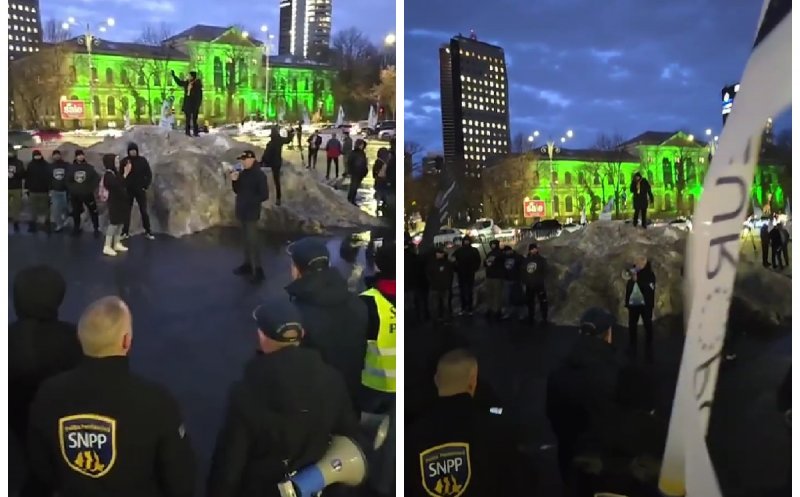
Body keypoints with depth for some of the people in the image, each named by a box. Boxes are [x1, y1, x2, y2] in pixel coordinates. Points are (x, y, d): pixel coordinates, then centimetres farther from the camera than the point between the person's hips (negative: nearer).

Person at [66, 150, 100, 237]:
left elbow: (97, 179, -6)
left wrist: (91, 188, -12)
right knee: (76, 212, 11)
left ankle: (96, 229, 5)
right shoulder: (72, 168, 2)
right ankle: (76, 228, 23)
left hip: (87, 194, -2)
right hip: (75, 195, 2)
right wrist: (71, 189, -2)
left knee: (93, 211, -1)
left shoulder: (89, 167, -3)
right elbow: (68, 181, 9)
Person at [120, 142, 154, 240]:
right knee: (127, 211, 5)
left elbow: (149, 174, 1)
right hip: (128, 190, 0)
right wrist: (123, 187, -10)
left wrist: (146, 186, -5)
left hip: (140, 190, 0)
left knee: (144, 211, 3)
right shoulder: (124, 161, -2)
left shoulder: (143, 160, -2)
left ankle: (148, 232, 10)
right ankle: (125, 232, 11)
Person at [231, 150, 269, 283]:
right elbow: (237, 191, 14)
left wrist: (250, 201, -19)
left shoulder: (259, 175, -14)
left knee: (252, 240, -8)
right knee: (246, 239, 16)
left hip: (252, 212, -8)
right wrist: (234, 181, -4)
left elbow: (264, 195, -16)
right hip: (242, 211, 8)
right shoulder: (243, 173, 8)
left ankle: (258, 270, -5)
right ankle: (248, 264, 27)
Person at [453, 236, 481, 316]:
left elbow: (478, 261, 4)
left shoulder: (474, 250, 3)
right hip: (461, 274, 1)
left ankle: (469, 308, 7)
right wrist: (456, 270, -5)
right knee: (462, 291, 5)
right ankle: (463, 308, 12)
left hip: (470, 274, -1)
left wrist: (474, 269, -8)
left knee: (470, 291, 2)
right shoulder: (458, 250, 4)